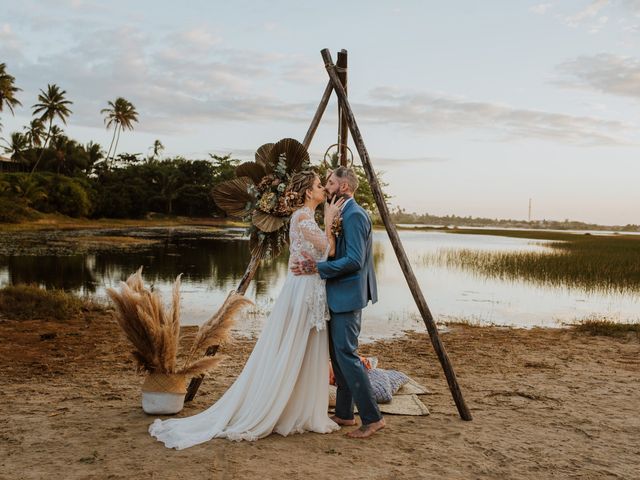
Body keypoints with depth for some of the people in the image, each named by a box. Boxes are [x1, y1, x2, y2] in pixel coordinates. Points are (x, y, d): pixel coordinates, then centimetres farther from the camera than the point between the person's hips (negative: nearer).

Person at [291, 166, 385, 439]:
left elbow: (355, 260, -24)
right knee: (337, 354, 14)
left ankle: (372, 418, -3)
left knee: (346, 354, -10)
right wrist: (316, 264, 7)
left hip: (347, 296, -11)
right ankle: (344, 414, 22)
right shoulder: (343, 214, 16)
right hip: (339, 296, 11)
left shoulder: (354, 215, -16)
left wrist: (319, 268, -25)